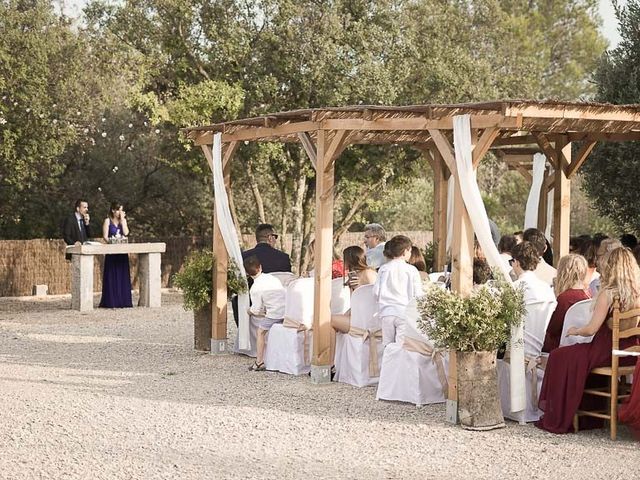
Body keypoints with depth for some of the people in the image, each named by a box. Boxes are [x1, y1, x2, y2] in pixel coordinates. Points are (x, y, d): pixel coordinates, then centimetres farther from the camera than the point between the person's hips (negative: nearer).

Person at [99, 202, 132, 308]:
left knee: (122, 276, 3)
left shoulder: (123, 221, 13)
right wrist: (111, 241, -23)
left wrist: (122, 219, -3)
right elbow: (105, 237, -5)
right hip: (112, 252, -4)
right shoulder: (107, 221, 3)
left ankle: (123, 301, 6)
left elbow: (126, 233, -4)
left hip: (122, 252, 4)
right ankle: (111, 302, -4)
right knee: (112, 276, -5)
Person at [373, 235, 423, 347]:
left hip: (386, 313, 2)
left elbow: (376, 292, 4)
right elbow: (418, 294, -3)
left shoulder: (383, 269, 2)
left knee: (387, 345, 9)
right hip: (405, 312, -2)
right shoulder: (411, 270, -4)